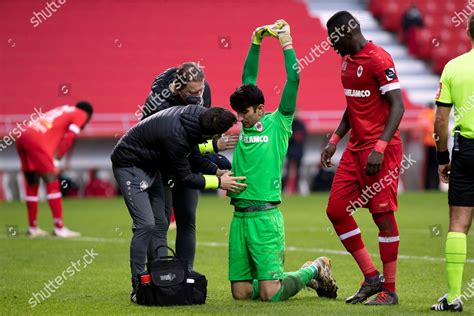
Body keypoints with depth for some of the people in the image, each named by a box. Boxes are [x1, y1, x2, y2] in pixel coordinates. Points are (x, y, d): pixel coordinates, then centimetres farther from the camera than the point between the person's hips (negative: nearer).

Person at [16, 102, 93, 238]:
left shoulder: (63, 110, 32)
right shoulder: (81, 115, 11)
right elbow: (68, 138, -2)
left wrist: (54, 159, 13)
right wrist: (56, 161, -3)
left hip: (22, 137, 8)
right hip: (37, 141, -8)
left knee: (32, 184, 16)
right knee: (52, 182, -4)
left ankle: (33, 228, 22)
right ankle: (59, 228, -5)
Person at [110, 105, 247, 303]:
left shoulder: (197, 114, -13)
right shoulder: (175, 137, -36)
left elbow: (191, 149, 9)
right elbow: (184, 178, -21)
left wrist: (215, 170, 6)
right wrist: (219, 182, -14)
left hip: (150, 164, 9)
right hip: (129, 165, -9)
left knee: (158, 223, 7)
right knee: (145, 224, -15)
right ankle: (138, 288, -10)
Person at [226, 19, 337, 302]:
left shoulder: (278, 124, 0)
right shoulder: (246, 126, 14)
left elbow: (293, 80, -6)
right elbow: (248, 79, 20)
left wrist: (286, 43, -2)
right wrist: (256, 43, 15)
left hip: (265, 216, -6)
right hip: (239, 216, 6)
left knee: (270, 294, -10)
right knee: (241, 292, 2)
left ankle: (314, 270, 17)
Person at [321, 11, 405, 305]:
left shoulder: (379, 59, -14)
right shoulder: (348, 60, 14)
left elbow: (397, 107, -18)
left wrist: (379, 148, -24)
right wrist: (334, 141, 17)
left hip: (380, 149, -9)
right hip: (355, 149, 9)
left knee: (383, 215, -4)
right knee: (336, 210, 6)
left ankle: (389, 290, 3)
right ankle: (372, 277, 15)